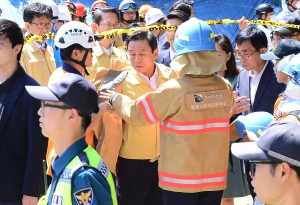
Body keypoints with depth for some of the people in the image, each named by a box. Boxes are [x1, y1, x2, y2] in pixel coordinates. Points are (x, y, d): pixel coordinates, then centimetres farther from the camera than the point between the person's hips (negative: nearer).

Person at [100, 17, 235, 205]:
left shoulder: (173, 89, -18)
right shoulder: (226, 88, -3)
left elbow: (136, 113, -7)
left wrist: (115, 98, 13)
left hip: (181, 178, -4)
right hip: (215, 176, 4)